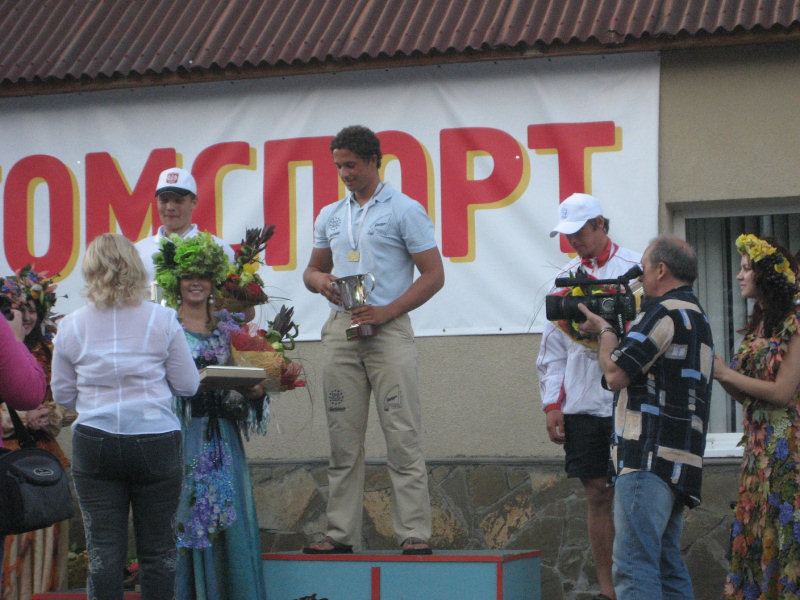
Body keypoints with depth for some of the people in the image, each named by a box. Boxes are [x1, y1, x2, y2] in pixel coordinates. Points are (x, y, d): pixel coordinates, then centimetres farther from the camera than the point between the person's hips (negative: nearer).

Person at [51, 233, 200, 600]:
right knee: (157, 549, 7)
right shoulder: (162, 320, -4)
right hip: (155, 442, -1)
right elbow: (188, 385, 2)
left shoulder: (71, 326, 0)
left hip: (93, 443, 1)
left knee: (103, 549, 3)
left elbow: (62, 395, 8)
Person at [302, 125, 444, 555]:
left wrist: (387, 311, -14)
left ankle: (414, 533, -9)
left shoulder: (404, 210, 0)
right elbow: (314, 268, 26)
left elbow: (434, 275, -3)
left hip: (387, 329, -5)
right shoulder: (330, 216, 17)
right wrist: (318, 281, 0)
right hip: (340, 328, 5)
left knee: (402, 437, -8)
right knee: (343, 439, 6)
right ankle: (341, 533, 10)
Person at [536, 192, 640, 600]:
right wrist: (551, 404, 8)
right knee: (598, 494, 4)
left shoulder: (636, 268, 3)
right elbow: (553, 348, 15)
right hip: (582, 403, 4)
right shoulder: (565, 277, 15)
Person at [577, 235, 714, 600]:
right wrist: (615, 333, 19)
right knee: (667, 566, 13)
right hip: (680, 461, 10)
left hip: (651, 457, -10)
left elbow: (615, 374, -12)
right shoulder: (697, 317, 23)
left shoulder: (664, 312, -10)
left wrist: (605, 331, 5)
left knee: (633, 565, -15)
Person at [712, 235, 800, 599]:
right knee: (754, 537, 8)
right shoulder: (757, 326, 14)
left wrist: (726, 373, -12)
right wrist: (720, 373, -4)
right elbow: (746, 397, 13)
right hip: (758, 446, 8)